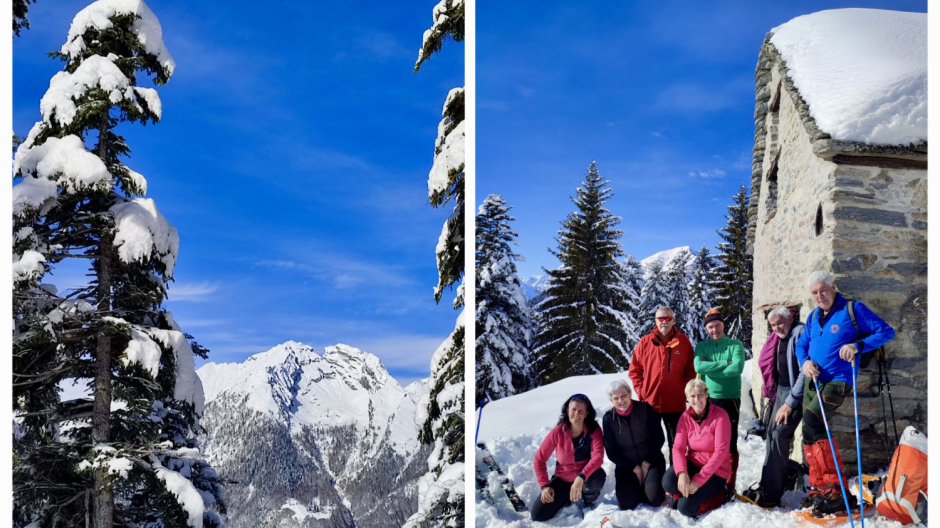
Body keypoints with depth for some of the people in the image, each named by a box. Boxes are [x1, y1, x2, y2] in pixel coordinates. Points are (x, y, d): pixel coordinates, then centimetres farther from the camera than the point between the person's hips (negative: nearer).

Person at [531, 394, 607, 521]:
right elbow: (539, 459, -7)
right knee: (538, 515, -13)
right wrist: (545, 486, -17)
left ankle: (588, 501, 0)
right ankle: (567, 498, 18)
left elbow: (598, 457, -33)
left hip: (585, 478, -1)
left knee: (598, 476, -38)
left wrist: (581, 478, -47)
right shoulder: (558, 432, -16)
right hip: (563, 480, 1)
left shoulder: (594, 430, -17)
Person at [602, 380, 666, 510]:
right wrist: (634, 467, -11)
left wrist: (647, 462, -11)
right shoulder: (609, 418, -8)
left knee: (655, 498, -22)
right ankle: (635, 488, 17)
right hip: (626, 465, 1)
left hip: (651, 461, -1)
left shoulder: (645, 409, -10)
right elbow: (611, 451, -5)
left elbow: (658, 438, -6)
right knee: (626, 503, -17)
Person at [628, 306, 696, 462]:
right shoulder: (645, 342, -1)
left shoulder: (683, 341, 0)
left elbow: (690, 370, 5)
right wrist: (640, 391, -4)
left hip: (675, 404, 0)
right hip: (650, 402, 0)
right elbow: (634, 370, 4)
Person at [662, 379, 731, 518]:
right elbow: (678, 448, -10)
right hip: (692, 464, 4)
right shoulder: (685, 417, -3)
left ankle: (718, 494, 7)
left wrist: (699, 480, -26)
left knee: (686, 507, -20)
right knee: (668, 482, -28)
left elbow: (721, 451, -21)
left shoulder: (720, 415, -17)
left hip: (716, 470, -4)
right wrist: (681, 473, -31)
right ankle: (689, 493, 6)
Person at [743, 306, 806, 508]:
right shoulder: (778, 338, 12)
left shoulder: (800, 333, -16)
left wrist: (790, 403, -20)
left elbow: (805, 372, -21)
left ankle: (771, 493, -11)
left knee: (780, 435, -14)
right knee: (772, 434, 9)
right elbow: (766, 362, 18)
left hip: (796, 392, -9)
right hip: (781, 389, 9)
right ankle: (768, 484, 17)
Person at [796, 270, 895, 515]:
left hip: (837, 381, -8)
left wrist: (858, 345, -23)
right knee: (809, 433, 7)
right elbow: (801, 345, 21)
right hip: (813, 381, 8)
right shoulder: (813, 317, 14)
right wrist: (805, 362, -2)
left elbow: (886, 331, -7)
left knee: (812, 426, -22)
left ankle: (836, 492, -19)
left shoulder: (853, 309, -5)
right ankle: (818, 490, 17)